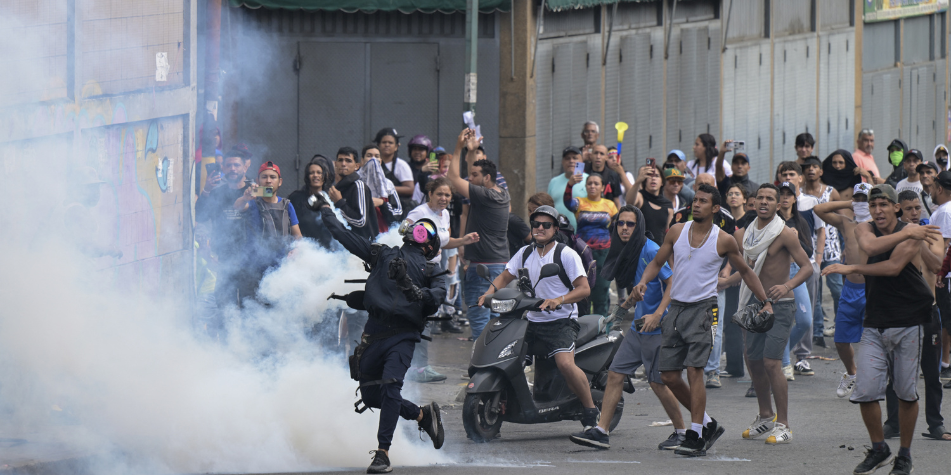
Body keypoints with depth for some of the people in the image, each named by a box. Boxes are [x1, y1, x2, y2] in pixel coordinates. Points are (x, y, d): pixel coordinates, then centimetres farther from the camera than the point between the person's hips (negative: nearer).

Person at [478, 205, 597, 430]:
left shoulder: (566, 255, -5)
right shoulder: (525, 253, 12)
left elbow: (584, 288, -10)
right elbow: (505, 276, 14)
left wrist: (559, 300, -27)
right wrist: (489, 293, -7)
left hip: (561, 321, -6)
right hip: (531, 320, 6)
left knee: (565, 363, -28)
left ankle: (591, 411, -13)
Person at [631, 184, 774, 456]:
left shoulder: (723, 241, -2)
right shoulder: (677, 231, 6)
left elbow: (746, 272, 11)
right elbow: (657, 263, 15)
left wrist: (765, 302, 8)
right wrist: (643, 282, -5)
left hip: (702, 308, -5)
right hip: (676, 308, 5)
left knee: (694, 370, -16)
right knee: (668, 376, 3)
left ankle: (696, 436, -11)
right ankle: (708, 424, 18)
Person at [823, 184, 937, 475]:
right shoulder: (865, 229, 7)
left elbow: (894, 266, -19)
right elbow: (870, 246, -16)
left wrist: (852, 269, -14)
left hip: (908, 323, -3)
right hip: (874, 325, 3)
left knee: (906, 392, 2)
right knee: (865, 390, -6)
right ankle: (878, 449, 13)